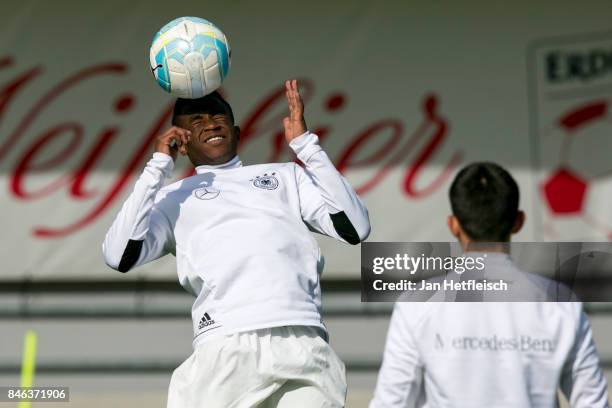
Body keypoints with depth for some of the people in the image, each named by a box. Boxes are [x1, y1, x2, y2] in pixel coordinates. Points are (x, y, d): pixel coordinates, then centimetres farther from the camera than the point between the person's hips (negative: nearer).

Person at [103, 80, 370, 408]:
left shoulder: (285, 175, 28)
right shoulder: (174, 197, 23)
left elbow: (354, 229, 14)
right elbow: (120, 256, 6)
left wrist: (306, 144, 13)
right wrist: (159, 165, 9)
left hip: (304, 345, 1)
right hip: (225, 346, -1)